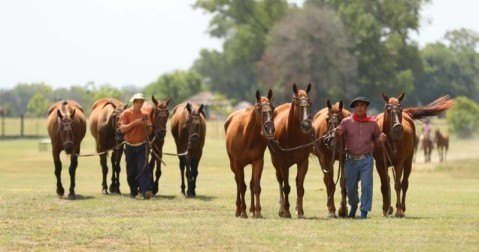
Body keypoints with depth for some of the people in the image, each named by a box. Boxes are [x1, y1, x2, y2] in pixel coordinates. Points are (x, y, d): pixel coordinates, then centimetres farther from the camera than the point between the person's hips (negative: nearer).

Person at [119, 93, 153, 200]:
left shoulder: (145, 115, 6)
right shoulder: (126, 113, -1)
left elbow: (149, 132, 10)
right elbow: (122, 129, -12)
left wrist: (148, 126, -12)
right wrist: (134, 123, -21)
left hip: (141, 146, 0)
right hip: (129, 146, 0)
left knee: (143, 168, -13)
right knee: (131, 170, 8)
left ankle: (146, 191, -22)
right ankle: (133, 191, 24)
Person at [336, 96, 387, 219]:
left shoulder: (372, 123, 3)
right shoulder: (346, 122, -1)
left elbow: (376, 140, 13)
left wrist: (381, 139, -10)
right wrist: (338, 134, -23)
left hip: (366, 160, -1)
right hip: (351, 159, 1)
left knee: (367, 185, -8)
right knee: (350, 187, 11)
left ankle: (364, 211, 0)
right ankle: (353, 205, 38)